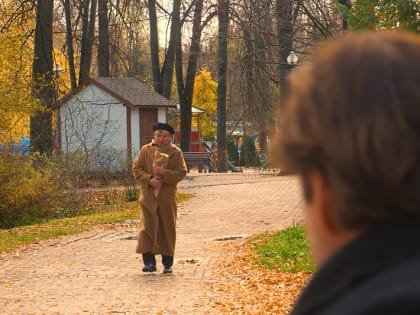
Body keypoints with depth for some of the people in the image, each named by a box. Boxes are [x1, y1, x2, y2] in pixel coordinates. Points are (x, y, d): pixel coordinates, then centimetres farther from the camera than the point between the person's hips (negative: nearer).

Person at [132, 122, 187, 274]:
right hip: (148, 197, 0)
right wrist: (149, 180, -14)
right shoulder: (146, 150, 6)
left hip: (167, 198, 0)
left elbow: (181, 173, -2)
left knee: (167, 230, 5)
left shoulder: (176, 152, 4)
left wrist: (164, 173, -19)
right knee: (147, 228, -7)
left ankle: (167, 263, 14)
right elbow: (136, 169, 2)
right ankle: (149, 262, -5)